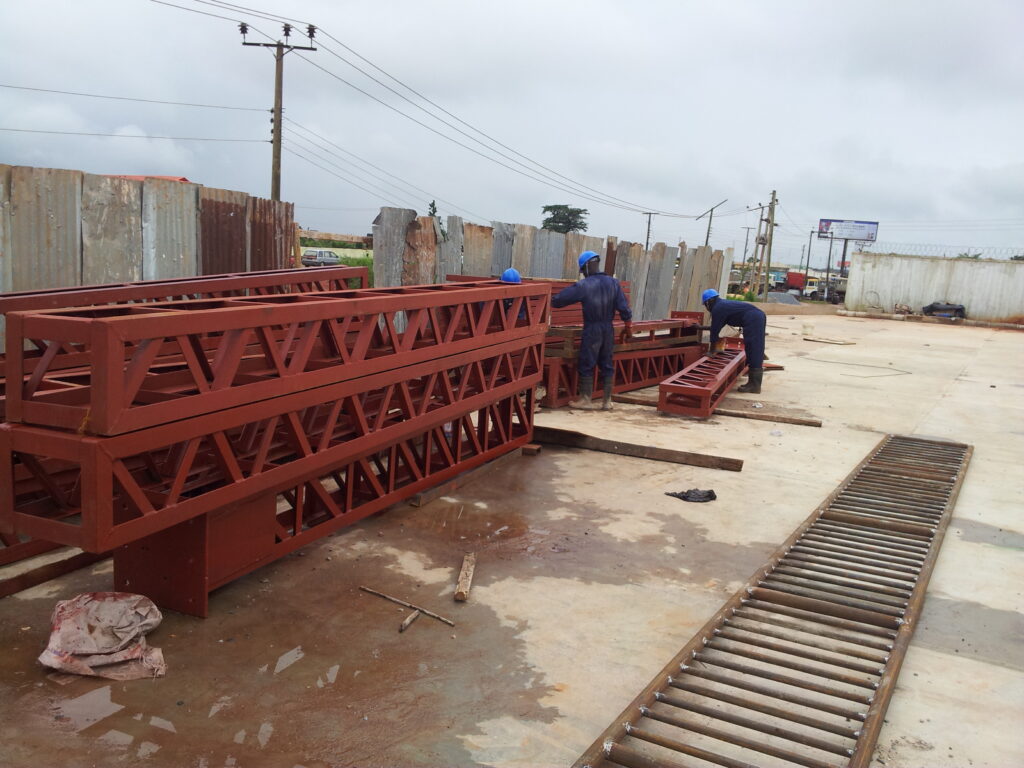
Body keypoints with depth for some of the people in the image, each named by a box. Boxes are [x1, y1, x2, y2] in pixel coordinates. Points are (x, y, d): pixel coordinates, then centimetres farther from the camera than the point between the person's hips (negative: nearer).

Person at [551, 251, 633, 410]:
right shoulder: (613, 282, 2)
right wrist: (628, 327, 11)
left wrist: (552, 300, 12)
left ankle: (586, 399, 11)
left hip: (591, 330, -5)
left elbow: (559, 299, -9)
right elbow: (624, 308, 2)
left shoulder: (583, 286, -12)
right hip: (608, 330, 5)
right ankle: (607, 400, 16)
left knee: (586, 365, 6)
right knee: (607, 364, 12)